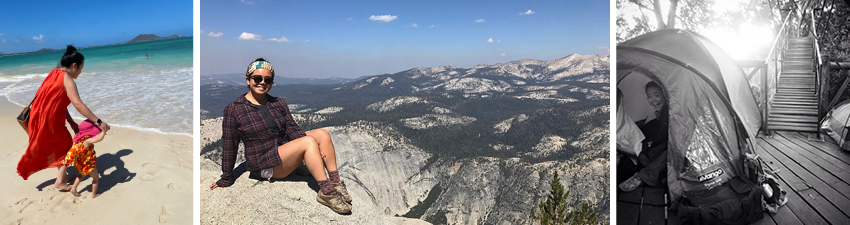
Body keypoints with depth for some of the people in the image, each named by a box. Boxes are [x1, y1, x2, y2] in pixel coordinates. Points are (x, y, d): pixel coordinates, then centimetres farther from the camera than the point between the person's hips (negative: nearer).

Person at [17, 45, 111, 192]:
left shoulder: (54, 74, 11)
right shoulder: (67, 80, -17)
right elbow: (78, 104, -29)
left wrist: (72, 124, 6)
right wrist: (98, 122, -30)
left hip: (38, 118, 8)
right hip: (50, 122, -8)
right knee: (67, 147, 8)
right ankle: (60, 182, 8)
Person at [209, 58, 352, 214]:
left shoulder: (279, 103, 12)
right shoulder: (233, 110, -3)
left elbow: (292, 129, 5)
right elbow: (229, 147, 0)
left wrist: (314, 151, -11)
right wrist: (226, 179, 4)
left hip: (288, 151, 6)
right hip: (265, 164, -6)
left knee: (322, 134, -16)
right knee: (309, 141, -28)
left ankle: (336, 182, -20)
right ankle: (326, 193, -30)